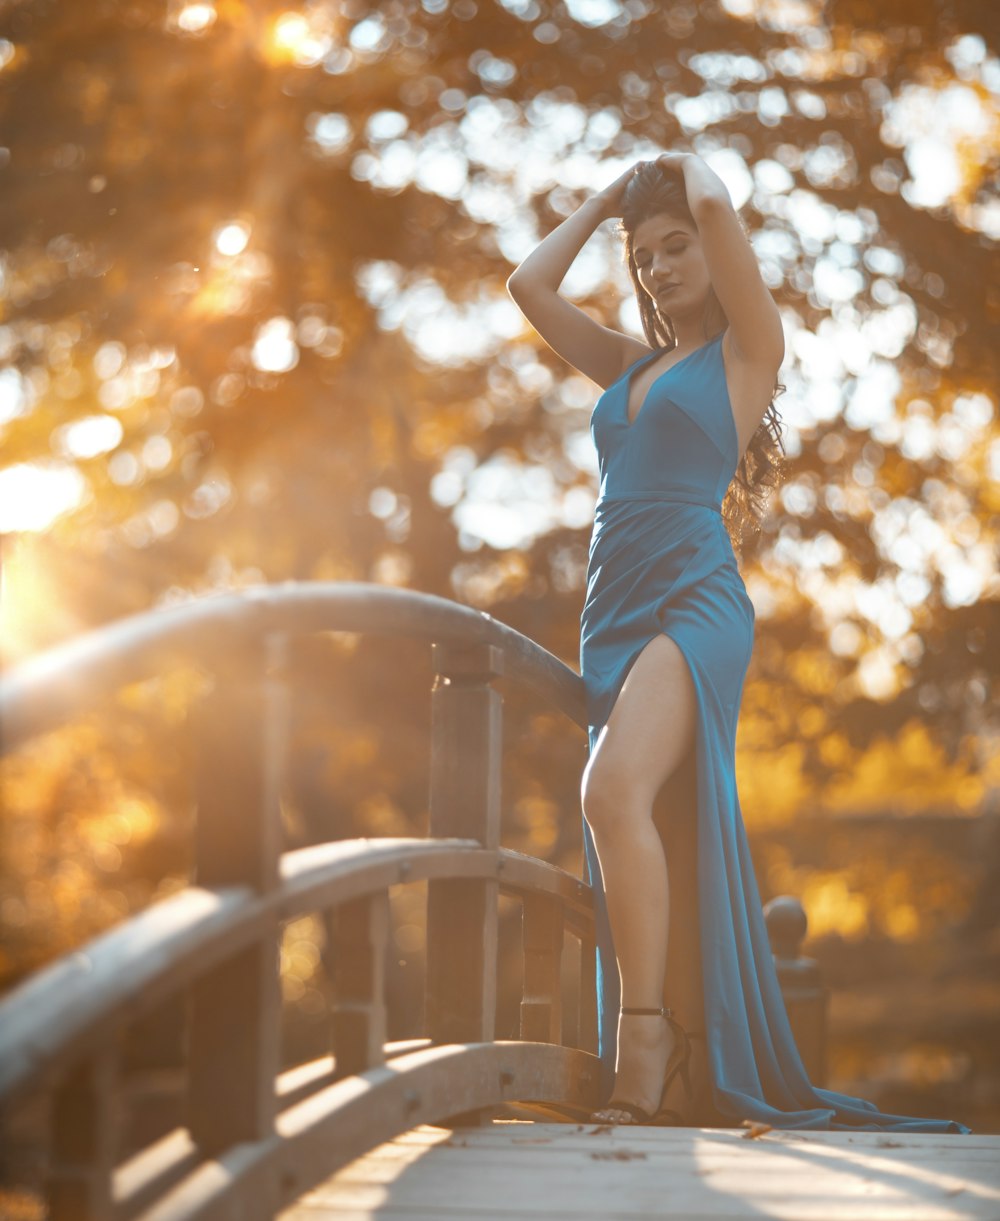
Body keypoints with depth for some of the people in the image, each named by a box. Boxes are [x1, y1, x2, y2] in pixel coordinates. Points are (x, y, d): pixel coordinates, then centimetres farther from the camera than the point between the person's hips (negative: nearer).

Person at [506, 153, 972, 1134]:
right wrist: (605, 201, 29)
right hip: (614, 612, 7)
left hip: (696, 600, -7)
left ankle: (646, 1042, -29)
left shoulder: (746, 348, 8)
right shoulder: (631, 367, 25)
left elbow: (715, 206, -5)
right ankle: (687, 1064, 1)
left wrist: (690, 172, 16)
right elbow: (529, 285, 27)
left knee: (615, 790, -29)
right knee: (643, 834, 0)